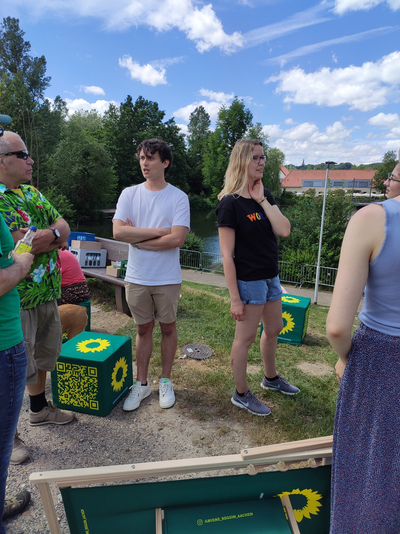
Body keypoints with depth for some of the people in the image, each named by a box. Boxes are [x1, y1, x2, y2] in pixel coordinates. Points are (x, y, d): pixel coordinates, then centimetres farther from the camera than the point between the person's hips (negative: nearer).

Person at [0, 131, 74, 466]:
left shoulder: (32, 193, 10)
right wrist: (51, 234, -13)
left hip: (47, 292, 8)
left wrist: (46, 235, -16)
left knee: (43, 356, 21)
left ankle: (40, 409, 43)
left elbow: (63, 227, 5)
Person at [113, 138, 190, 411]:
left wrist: (137, 239, -12)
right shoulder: (129, 194, 2)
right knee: (143, 329, 14)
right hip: (137, 277, 2)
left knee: (168, 328, 12)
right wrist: (159, 230, -15)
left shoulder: (178, 197, -6)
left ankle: (166, 381, 31)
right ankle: (142, 383, 29)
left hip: (167, 279, -2)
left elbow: (177, 238, -18)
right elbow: (118, 231, -12)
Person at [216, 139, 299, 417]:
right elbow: (227, 255, -18)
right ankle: (241, 394, 27)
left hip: (271, 276, 8)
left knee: (274, 329, 22)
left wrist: (262, 199, -11)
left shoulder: (265, 195, 6)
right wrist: (235, 298, -18)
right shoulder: (230, 203, -16)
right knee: (246, 337, 6)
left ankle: (271, 378, 46)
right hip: (249, 281, -8)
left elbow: (284, 230, -8)